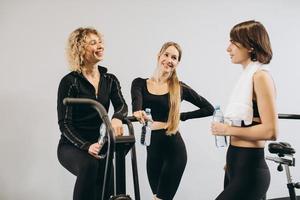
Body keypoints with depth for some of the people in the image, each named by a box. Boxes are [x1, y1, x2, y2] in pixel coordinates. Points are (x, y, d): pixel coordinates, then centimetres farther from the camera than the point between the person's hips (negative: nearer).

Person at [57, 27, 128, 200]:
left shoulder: (110, 80, 7)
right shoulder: (70, 81, -8)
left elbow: (122, 105, -9)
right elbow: (64, 123, -11)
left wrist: (117, 118, -34)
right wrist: (86, 146, -25)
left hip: (100, 144, 4)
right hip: (72, 146, -3)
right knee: (89, 165, -35)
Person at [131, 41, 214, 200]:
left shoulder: (180, 88, -1)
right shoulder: (139, 83, 3)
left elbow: (209, 109, 4)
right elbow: (136, 104, -19)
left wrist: (182, 116, -2)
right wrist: (138, 113, -41)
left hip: (174, 149, -3)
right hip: (152, 149, 3)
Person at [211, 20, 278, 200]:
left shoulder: (260, 76, -14)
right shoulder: (248, 75, 12)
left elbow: (270, 131, -21)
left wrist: (228, 130, -13)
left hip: (249, 170, -9)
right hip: (237, 166, 9)